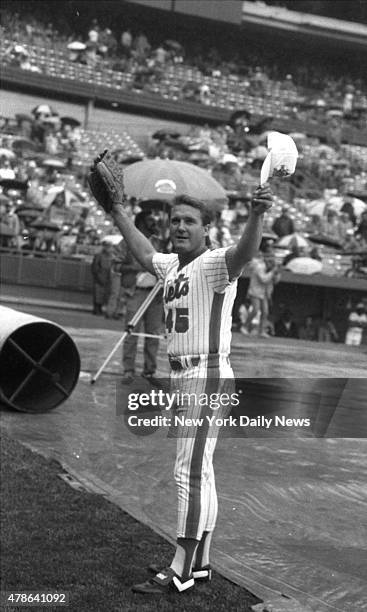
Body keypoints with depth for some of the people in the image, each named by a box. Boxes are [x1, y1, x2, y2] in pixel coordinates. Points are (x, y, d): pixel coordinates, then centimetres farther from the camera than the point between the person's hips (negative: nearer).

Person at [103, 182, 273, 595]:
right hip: (182, 378, 9)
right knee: (197, 472, 14)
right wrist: (117, 210, 42)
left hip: (207, 378, -9)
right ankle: (199, 563, 23)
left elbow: (244, 252, -35)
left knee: (191, 472, -8)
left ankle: (180, 572, -1)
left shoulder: (214, 264, -12)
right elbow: (143, 252, 35)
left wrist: (256, 216, -54)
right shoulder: (171, 265, 14)